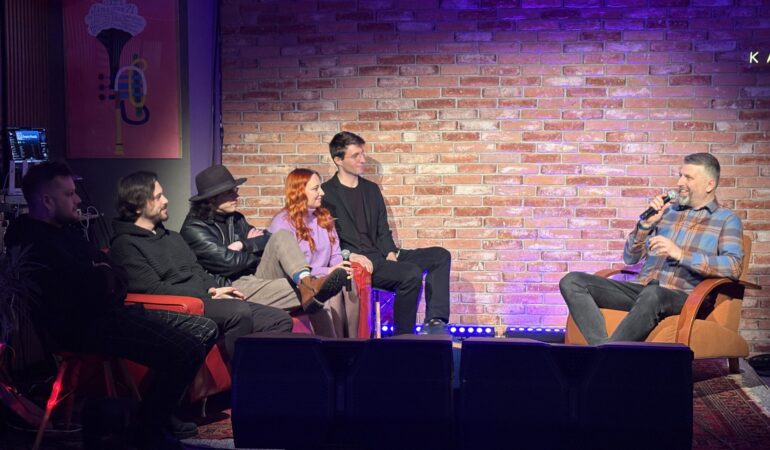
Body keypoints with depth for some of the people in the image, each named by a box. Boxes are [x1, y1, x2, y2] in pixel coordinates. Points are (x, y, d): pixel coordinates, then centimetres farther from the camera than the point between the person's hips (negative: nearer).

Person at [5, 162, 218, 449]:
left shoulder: (67, 231, 19)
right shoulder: (35, 245, -15)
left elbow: (118, 275, 19)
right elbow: (91, 293, -23)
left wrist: (104, 277, -5)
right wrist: (105, 277, -1)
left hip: (109, 311, 11)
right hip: (85, 327, -11)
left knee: (205, 329, 6)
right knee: (185, 350, -26)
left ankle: (159, 412, 15)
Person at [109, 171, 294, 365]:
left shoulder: (172, 237, 26)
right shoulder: (124, 245, -2)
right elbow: (154, 289, -12)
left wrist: (217, 291, 1)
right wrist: (208, 294, -12)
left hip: (206, 300, 9)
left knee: (281, 321, -7)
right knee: (239, 312, -35)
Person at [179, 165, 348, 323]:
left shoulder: (235, 219, 20)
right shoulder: (193, 229, -5)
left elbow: (268, 240, 10)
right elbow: (229, 262, -14)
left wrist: (243, 245, -7)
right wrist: (255, 247, 3)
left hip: (256, 277, 7)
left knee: (282, 236, -18)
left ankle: (306, 280, -44)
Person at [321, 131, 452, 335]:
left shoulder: (371, 189, 20)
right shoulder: (326, 194, -1)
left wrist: (390, 253, -1)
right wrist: (349, 255, -21)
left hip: (380, 256, 8)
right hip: (354, 262, -7)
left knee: (440, 256, -8)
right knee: (412, 274, -29)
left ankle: (435, 322, -18)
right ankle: (403, 337, -16)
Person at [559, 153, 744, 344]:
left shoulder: (726, 219, 10)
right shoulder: (667, 211, 24)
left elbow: (734, 267, -9)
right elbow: (630, 258, 22)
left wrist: (680, 254, -17)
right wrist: (646, 223, 4)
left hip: (683, 297, -5)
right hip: (643, 288, 6)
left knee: (653, 294, -42)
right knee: (572, 282, -15)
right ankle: (603, 346, -34)